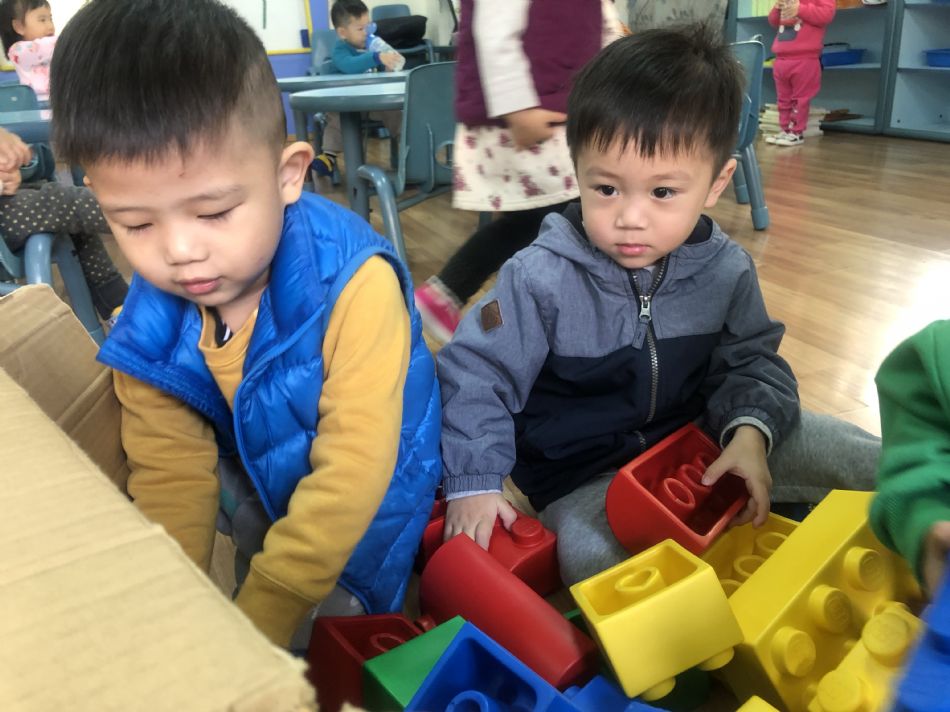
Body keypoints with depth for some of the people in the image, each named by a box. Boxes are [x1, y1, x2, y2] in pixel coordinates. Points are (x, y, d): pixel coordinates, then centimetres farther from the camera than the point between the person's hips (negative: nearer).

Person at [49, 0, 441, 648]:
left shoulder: (353, 285, -36)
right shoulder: (150, 322, -18)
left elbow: (351, 470, -36)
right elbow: (171, 471, -13)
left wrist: (258, 626, -37)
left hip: (365, 505, -6)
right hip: (268, 483, 6)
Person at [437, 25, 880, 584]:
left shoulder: (726, 270, -8)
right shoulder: (541, 279, -21)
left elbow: (750, 361, 3)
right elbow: (476, 375, -13)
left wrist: (750, 429, -17)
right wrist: (473, 484, -18)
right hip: (583, 479, -3)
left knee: (829, 447, -6)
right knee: (591, 555, -31)